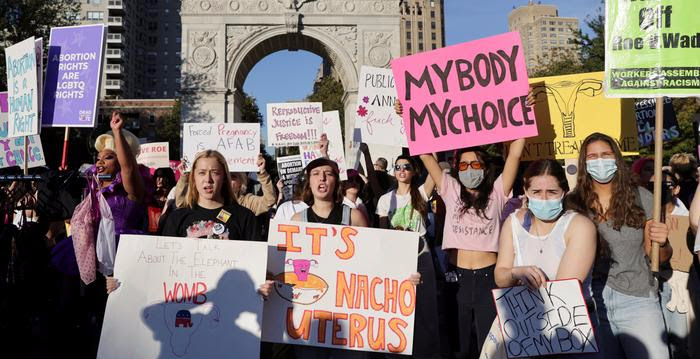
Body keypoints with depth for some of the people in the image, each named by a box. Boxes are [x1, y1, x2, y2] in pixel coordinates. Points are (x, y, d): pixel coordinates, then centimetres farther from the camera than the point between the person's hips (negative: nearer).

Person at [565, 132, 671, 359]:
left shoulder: (641, 198, 1)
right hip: (590, 300, 0)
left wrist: (661, 243, -14)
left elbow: (657, 256, 8)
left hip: (637, 299, 0)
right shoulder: (574, 204, 0)